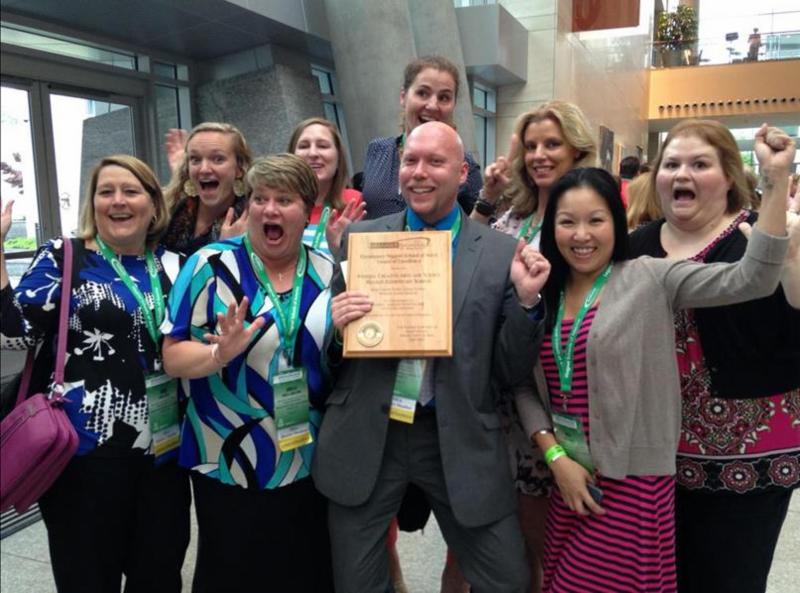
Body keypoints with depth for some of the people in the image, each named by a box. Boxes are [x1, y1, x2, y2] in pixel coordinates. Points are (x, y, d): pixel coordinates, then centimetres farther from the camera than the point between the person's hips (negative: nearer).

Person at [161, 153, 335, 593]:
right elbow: (172, 357, -9)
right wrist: (220, 353, -28)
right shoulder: (212, 265, -8)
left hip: (311, 465, 3)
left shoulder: (328, 272, 2)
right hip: (230, 466, -2)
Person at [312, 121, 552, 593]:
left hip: (461, 442, 0)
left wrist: (526, 300, -15)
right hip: (365, 438, 1)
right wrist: (334, 323, -14)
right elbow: (328, 349, 8)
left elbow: (512, 373, -1)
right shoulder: (359, 237, 1)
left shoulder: (501, 252, -2)